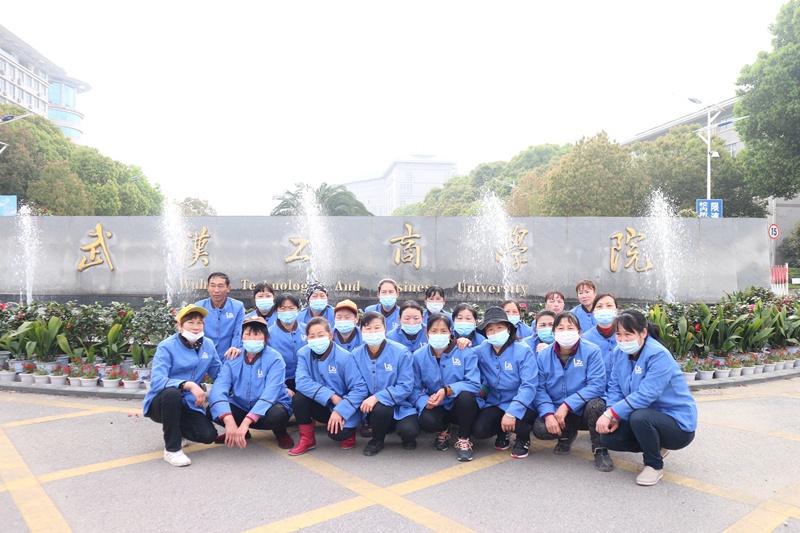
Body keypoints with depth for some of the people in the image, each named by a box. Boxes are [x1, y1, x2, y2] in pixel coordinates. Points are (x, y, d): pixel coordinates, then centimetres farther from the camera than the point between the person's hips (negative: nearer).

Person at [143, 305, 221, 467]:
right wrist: (188, 385, -40)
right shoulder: (167, 347, -15)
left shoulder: (208, 345, 0)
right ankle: (172, 449, -21)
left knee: (208, 435, -18)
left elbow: (218, 373, 6)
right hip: (160, 402, -4)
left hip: (187, 404, 4)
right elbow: (156, 381, -28)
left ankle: (174, 430, 17)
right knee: (172, 392, -38)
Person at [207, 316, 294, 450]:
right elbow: (219, 389, -22)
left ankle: (281, 433, 1)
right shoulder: (233, 359, -7)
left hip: (268, 409, -4)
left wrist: (246, 422, -42)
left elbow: (270, 393, -29)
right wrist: (228, 420, -41)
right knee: (212, 411, -21)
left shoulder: (275, 359, -16)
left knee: (276, 415, -37)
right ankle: (238, 432, 9)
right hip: (241, 408, 4)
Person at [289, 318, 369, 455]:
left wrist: (340, 410, -30)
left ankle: (349, 430, 10)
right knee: (298, 398, -23)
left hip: (343, 407, -3)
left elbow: (360, 389, -20)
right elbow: (302, 382, -22)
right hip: (322, 406, 4)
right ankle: (307, 440, -1)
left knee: (337, 433, -29)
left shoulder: (345, 357, -19)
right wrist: (331, 396, -28)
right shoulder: (304, 354, -9)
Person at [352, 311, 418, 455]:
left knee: (408, 431, -29)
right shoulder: (356, 355, -1)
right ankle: (377, 440, 1)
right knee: (380, 409, -34)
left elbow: (406, 387, -16)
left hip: (400, 406, -1)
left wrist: (377, 397, -26)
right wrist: (366, 401, -19)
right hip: (373, 409, 2)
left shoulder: (401, 352, -12)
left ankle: (407, 437, 12)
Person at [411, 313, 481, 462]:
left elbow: (474, 384, -21)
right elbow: (415, 388, -7)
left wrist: (447, 390, -34)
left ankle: (464, 440, -7)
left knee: (465, 395, -35)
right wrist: (425, 401, -28)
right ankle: (442, 431, 11)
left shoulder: (466, 352, -12)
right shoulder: (418, 356, -4)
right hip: (437, 408, 1)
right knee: (427, 421, -32)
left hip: (462, 406, -1)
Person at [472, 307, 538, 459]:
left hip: (520, 404, -3)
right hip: (494, 403, 4)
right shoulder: (481, 352, -2)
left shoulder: (523, 352, -14)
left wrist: (512, 413, -32)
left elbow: (528, 386, -21)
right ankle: (501, 433, 15)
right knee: (478, 430, -22)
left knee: (515, 422, -35)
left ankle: (523, 439, 5)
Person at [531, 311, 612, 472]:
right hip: (557, 412, 3)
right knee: (539, 429, -25)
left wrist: (566, 405, -27)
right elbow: (540, 389, -6)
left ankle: (600, 450, -9)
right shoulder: (543, 356, -1)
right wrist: (548, 414, -24)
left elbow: (596, 385, -21)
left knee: (595, 404, -35)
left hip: (585, 410, -2)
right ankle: (567, 435, 12)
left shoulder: (591, 351, -11)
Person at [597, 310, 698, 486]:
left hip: (679, 425, -7)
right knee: (608, 437, -12)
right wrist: (612, 416, -16)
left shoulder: (659, 356, -24)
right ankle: (655, 447, 16)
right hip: (648, 416, 7)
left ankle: (654, 465, -7)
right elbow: (615, 387, 1)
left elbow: (645, 396, -31)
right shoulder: (620, 352, -2)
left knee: (639, 417, -36)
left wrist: (611, 414, -31)